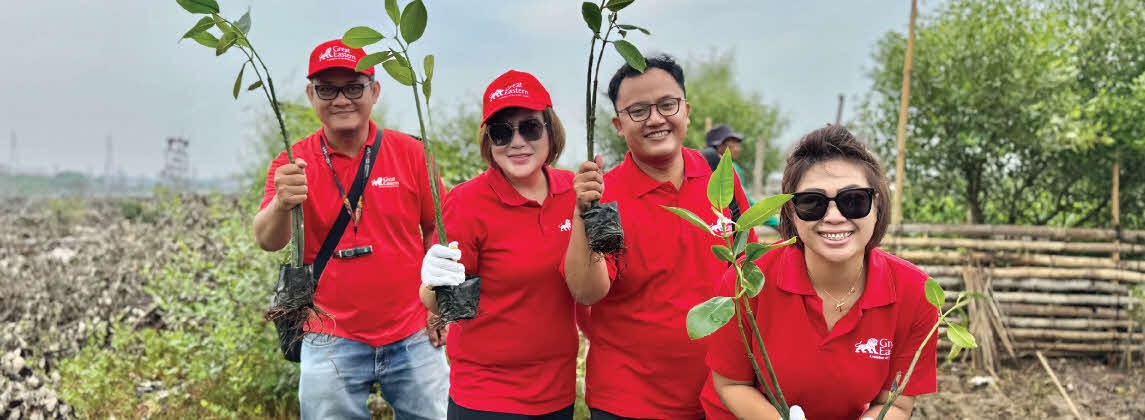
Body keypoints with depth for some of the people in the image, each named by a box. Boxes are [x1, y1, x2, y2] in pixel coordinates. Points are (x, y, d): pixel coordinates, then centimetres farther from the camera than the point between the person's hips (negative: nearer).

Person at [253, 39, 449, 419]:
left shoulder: (410, 152, -3)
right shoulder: (293, 163, -3)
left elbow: (437, 230, 7)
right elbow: (268, 241, -16)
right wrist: (281, 204, -36)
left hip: (413, 339, 0)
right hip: (330, 344, 0)